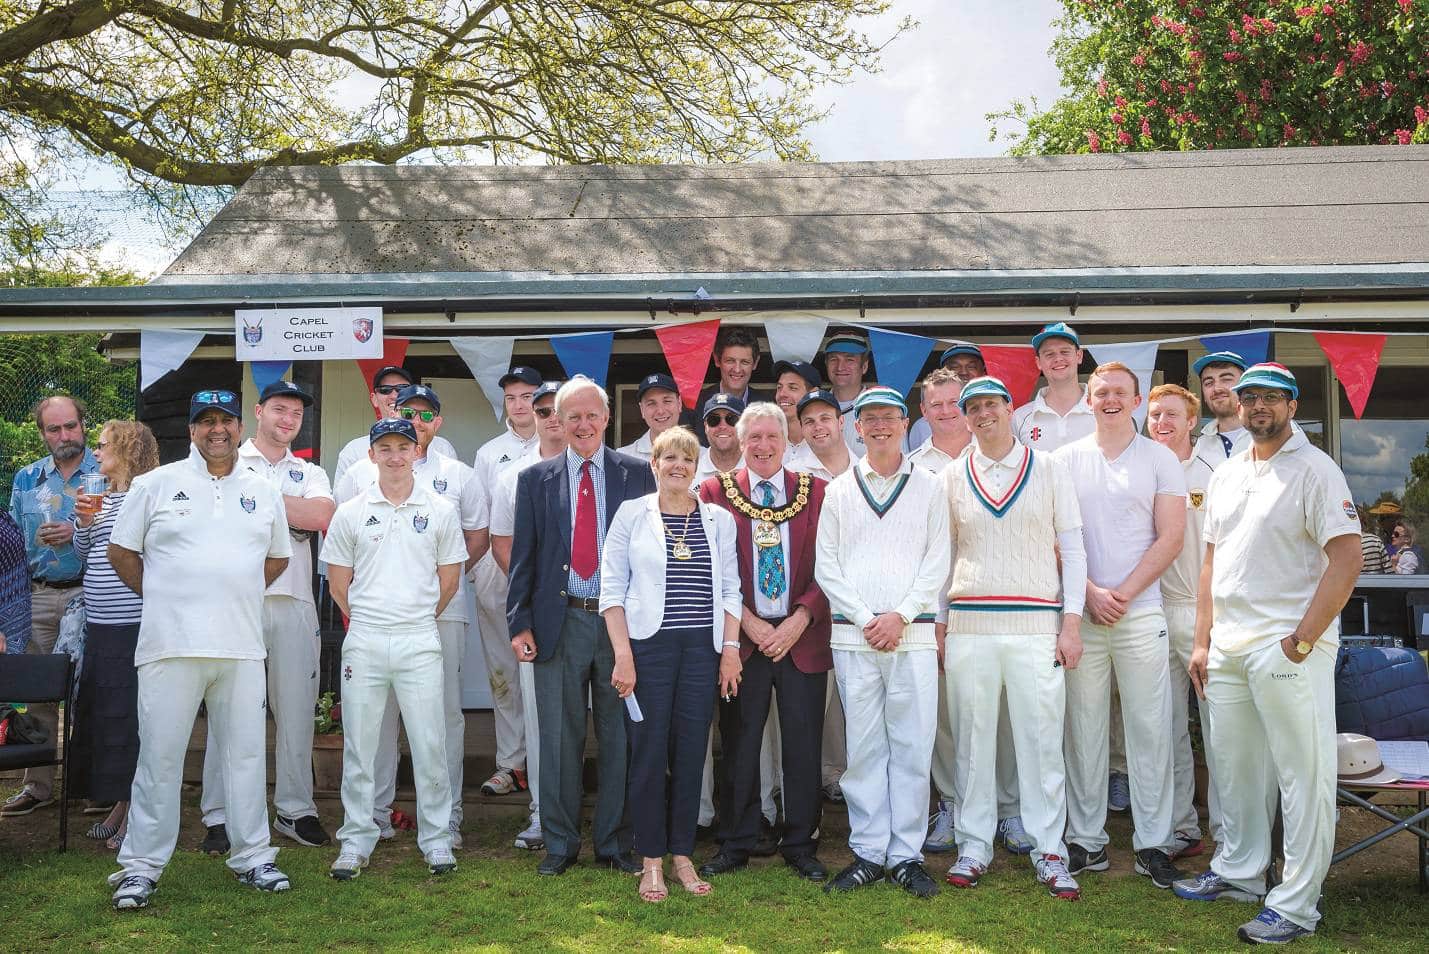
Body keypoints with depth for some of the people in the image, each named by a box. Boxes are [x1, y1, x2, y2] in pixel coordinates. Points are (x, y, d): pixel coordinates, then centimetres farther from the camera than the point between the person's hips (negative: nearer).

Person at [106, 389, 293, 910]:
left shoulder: (262, 492, 12)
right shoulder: (156, 484, 4)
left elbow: (278, 558, 22)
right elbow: (121, 551, 8)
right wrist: (163, 597, 6)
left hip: (241, 646, 3)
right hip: (171, 645, -3)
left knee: (247, 751, 8)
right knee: (160, 754, 0)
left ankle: (252, 856, 19)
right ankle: (140, 865, 11)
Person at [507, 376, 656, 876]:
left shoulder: (638, 474, 5)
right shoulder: (536, 479, 8)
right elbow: (523, 556, 7)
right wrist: (519, 623, 0)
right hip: (559, 622, 1)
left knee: (618, 736, 6)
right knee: (559, 737, 6)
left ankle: (615, 843, 19)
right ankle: (560, 843, 19)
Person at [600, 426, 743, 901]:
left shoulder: (718, 520, 9)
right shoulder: (632, 514, 2)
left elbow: (730, 589, 10)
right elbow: (612, 588, -1)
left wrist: (731, 649, 1)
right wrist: (622, 654, -8)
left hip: (702, 649, 2)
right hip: (649, 645, -2)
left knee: (691, 752, 6)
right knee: (649, 752, 1)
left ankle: (682, 854, 18)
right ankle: (651, 861, 12)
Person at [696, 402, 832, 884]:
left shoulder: (816, 492, 6)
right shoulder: (716, 492, 4)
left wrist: (800, 620, -9)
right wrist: (748, 623, -8)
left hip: (802, 638, 1)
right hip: (742, 638, -1)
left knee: (803, 746, 5)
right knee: (739, 745, 6)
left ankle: (800, 845, 19)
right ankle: (735, 844, 19)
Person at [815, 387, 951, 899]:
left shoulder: (928, 487, 9)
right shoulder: (838, 490, 11)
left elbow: (937, 562, 3)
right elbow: (825, 567, 6)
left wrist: (901, 616, -8)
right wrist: (866, 618, -5)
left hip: (913, 634, -1)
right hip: (853, 635, 1)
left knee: (912, 747, 0)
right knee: (863, 747, 3)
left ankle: (906, 855, 9)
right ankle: (868, 852, 12)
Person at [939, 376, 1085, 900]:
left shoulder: (1049, 468, 6)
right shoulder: (951, 476, 10)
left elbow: (1072, 548, 6)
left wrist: (1072, 621, -2)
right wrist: (937, 625, 7)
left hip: (1037, 625, -1)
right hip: (969, 624, 1)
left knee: (1041, 738, -1)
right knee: (972, 739, 5)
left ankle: (1048, 849, 10)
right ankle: (974, 845, 16)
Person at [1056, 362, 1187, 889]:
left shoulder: (1160, 459, 6)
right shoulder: (1065, 460, 9)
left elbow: (1170, 538, 0)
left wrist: (1123, 593, -9)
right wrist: (1091, 593, -7)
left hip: (1141, 611, -1)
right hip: (1080, 610, 1)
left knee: (1150, 728, 0)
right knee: (1083, 727, 4)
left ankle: (1153, 843, 9)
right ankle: (1086, 840, 13)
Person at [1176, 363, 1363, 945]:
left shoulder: (1314, 470, -7)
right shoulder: (1225, 476, 15)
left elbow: (1347, 559, -14)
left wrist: (1300, 641, -18)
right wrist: (1202, 642, 13)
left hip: (1288, 647, -7)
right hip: (1228, 648, 7)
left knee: (1303, 775, -1)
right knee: (1234, 767, 17)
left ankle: (1295, 905, 7)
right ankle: (1238, 873, 32)